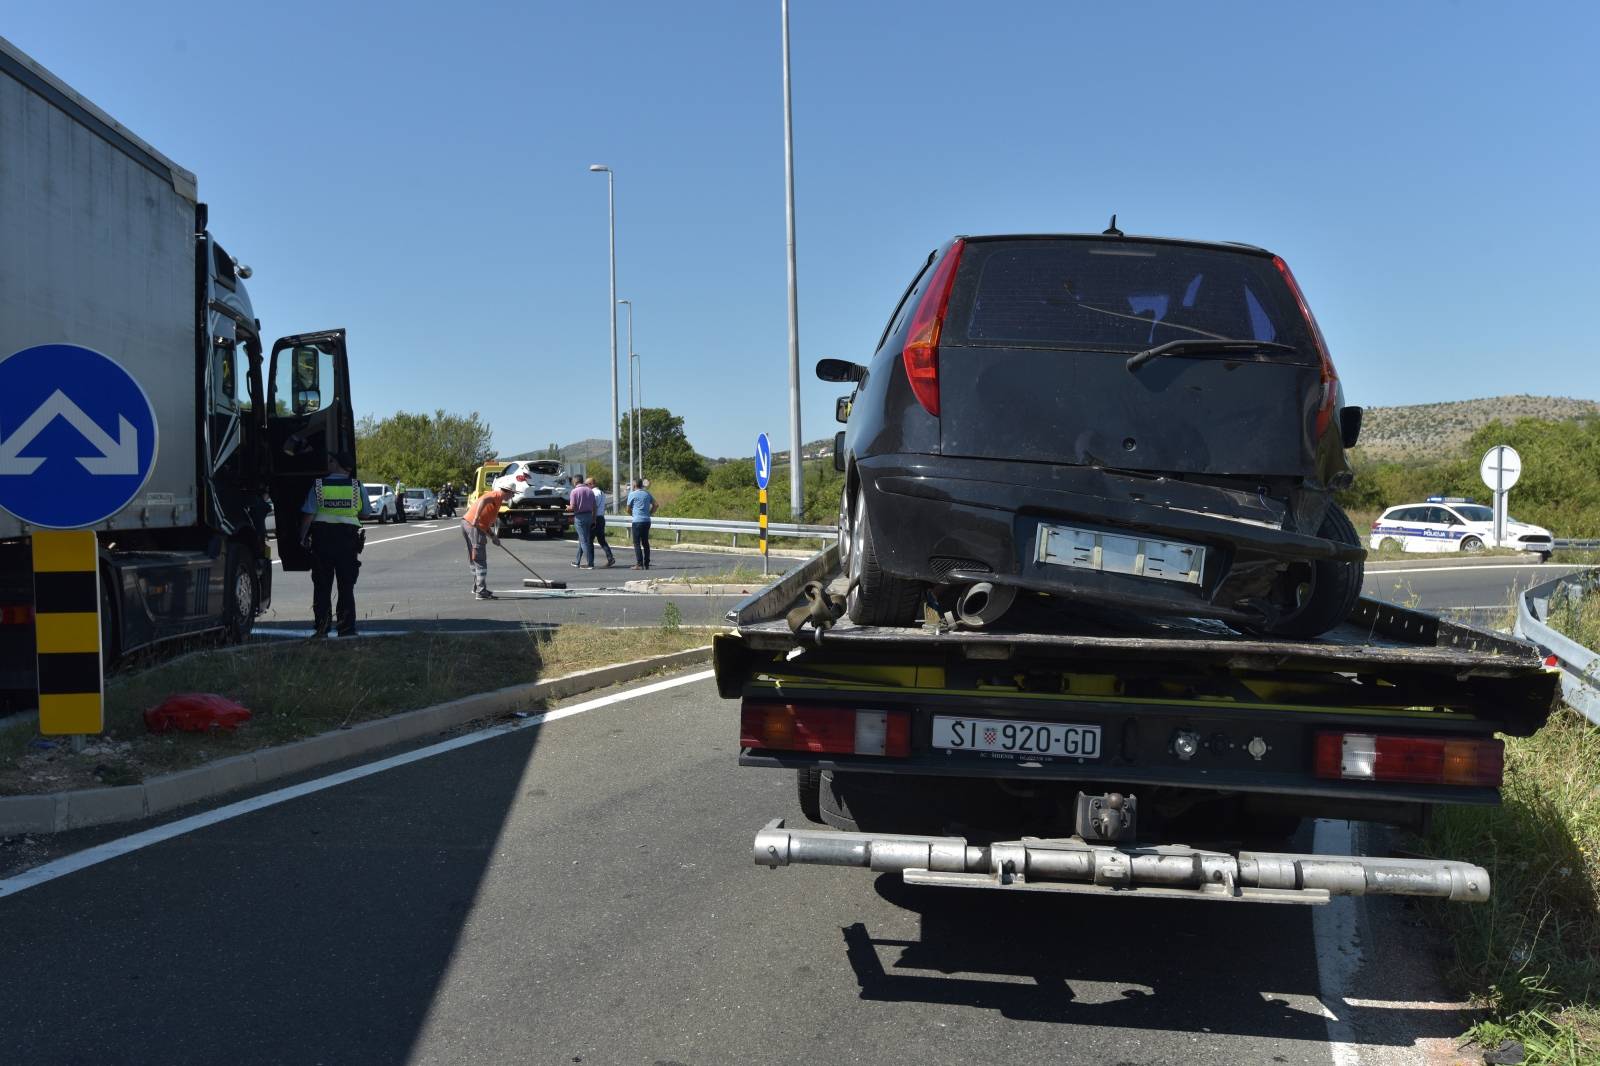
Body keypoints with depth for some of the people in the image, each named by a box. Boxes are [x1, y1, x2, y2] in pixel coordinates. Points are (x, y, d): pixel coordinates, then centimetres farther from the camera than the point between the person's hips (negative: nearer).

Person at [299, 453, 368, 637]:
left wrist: (303, 537, 3)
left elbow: (308, 515, -7)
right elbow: (365, 513, 9)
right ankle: (347, 629, 5)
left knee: (321, 587, 6)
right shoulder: (357, 487, 0)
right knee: (346, 587, 7)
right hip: (348, 538, 1)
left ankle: (321, 629, 4)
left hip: (322, 538, -1)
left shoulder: (318, 485, -4)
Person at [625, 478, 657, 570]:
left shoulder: (632, 494, -3)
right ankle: (646, 564, 10)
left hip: (637, 521, -5)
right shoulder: (647, 494, 11)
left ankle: (639, 564, -8)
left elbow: (628, 509, 2)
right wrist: (649, 513, 13)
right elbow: (655, 505, 10)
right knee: (645, 543, 10)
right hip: (647, 521, 5)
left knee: (637, 543, -2)